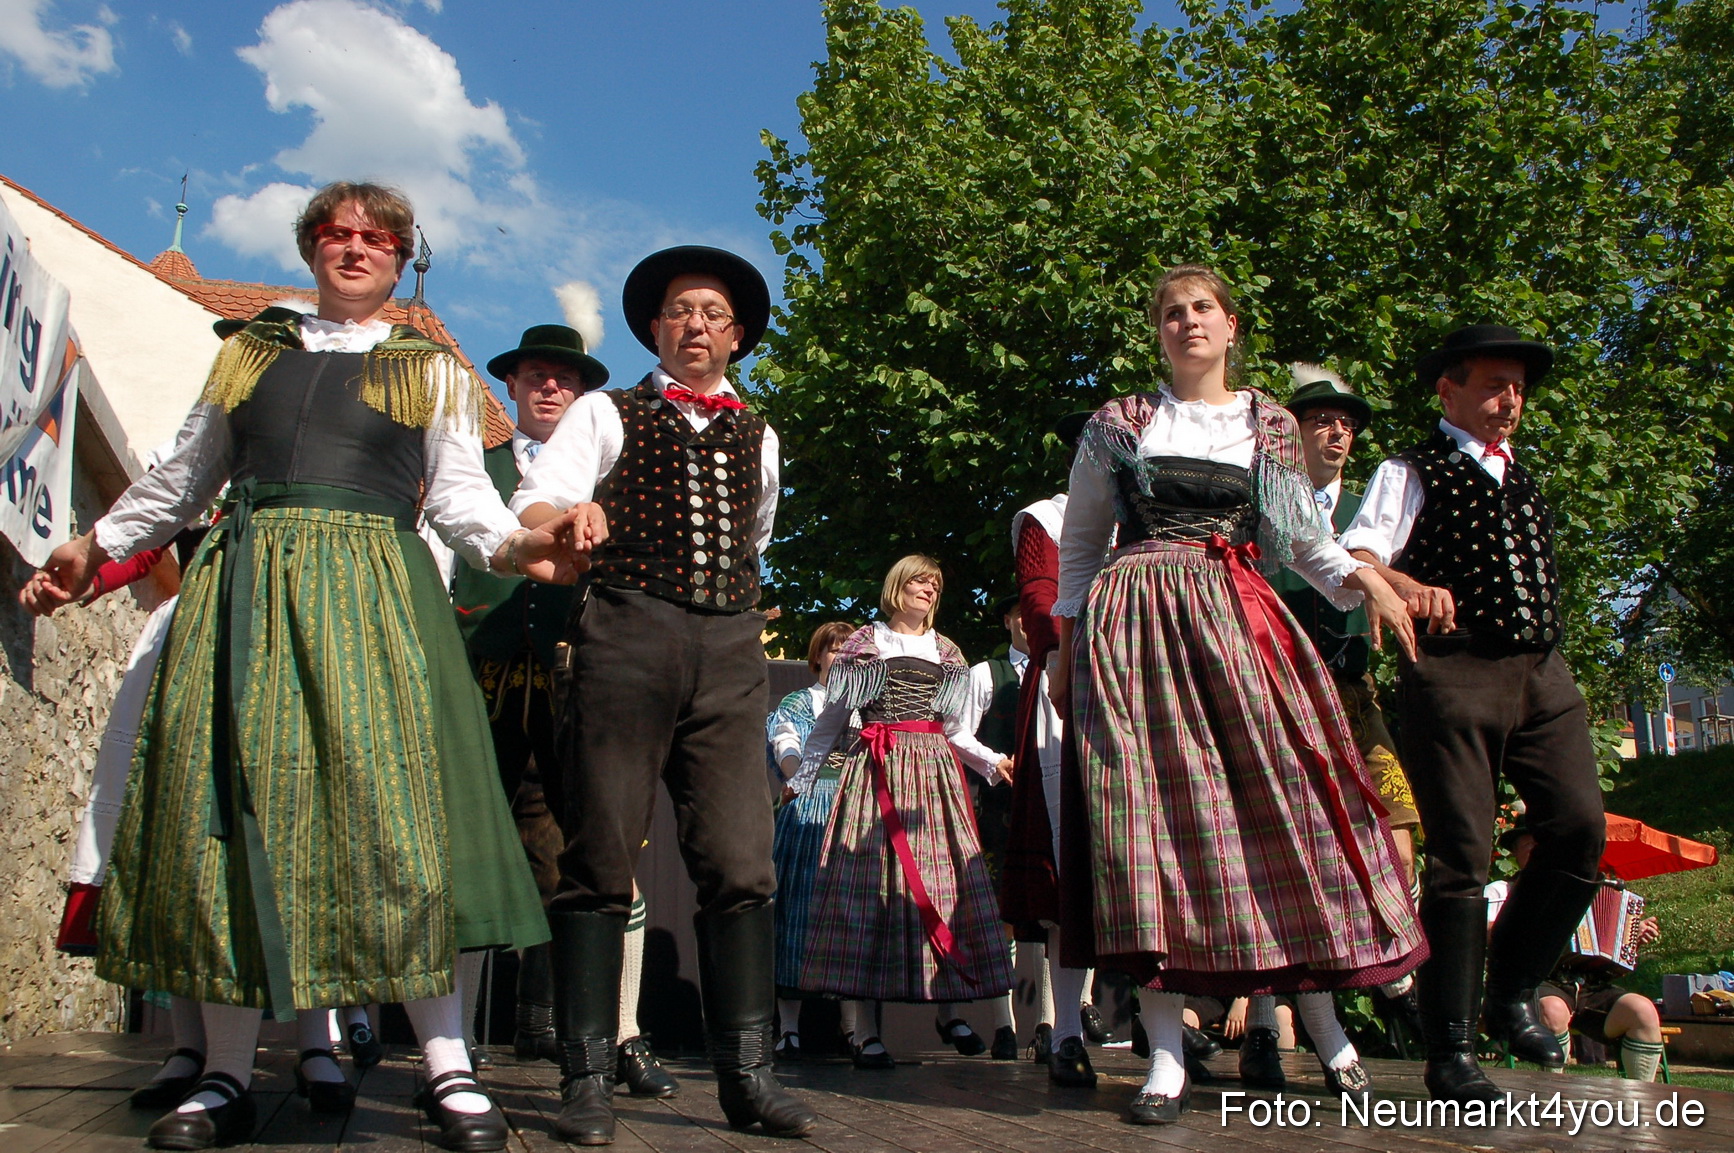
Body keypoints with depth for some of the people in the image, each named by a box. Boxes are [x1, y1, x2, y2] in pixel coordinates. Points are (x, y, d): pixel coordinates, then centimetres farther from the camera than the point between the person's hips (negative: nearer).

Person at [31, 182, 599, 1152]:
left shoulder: (432, 372, 16)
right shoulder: (250, 355, 23)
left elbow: (461, 495, 6)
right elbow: (186, 476, 30)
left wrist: (523, 544, -13)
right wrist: (97, 544, 32)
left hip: (371, 590, -3)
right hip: (242, 591, 3)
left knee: (387, 798, -14)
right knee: (226, 800, -4)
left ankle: (449, 1069, -10)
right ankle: (229, 1073, 5)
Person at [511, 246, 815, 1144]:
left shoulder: (757, 436, 22)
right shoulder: (605, 413, 12)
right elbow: (541, 498, -5)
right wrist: (551, 534, -26)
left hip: (732, 648, 3)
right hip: (625, 638, -2)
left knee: (741, 862, -4)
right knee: (600, 857, -4)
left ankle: (747, 1074, 2)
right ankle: (589, 1078, 2)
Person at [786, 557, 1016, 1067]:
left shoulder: (945, 652, 19)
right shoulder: (866, 643, 9)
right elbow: (832, 718, 11)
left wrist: (992, 761, 5)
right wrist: (802, 777, 10)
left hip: (932, 771, 4)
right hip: (876, 769, -4)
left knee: (939, 878, -3)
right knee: (867, 883, -10)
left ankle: (946, 1010, 7)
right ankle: (865, 1027, -8)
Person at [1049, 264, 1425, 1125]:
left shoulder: (1270, 427, 16)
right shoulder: (1117, 424, 12)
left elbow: (1304, 538, 14)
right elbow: (1079, 545, 16)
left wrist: (1361, 576, -5)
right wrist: (1067, 647, 10)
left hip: (1239, 624, 2)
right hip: (1135, 624, -1)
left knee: (1283, 797, -5)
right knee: (1153, 801, -10)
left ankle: (1324, 1026, 10)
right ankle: (1167, 1053, -7)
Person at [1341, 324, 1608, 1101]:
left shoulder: (1521, 480, 24)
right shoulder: (1412, 473, 4)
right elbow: (1356, 553, -12)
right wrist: (1409, 585, -33)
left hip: (1542, 672, 6)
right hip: (1453, 670, -6)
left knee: (1580, 828, -6)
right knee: (1462, 855, -6)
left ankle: (1511, 992, 15)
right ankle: (1450, 1051, 3)